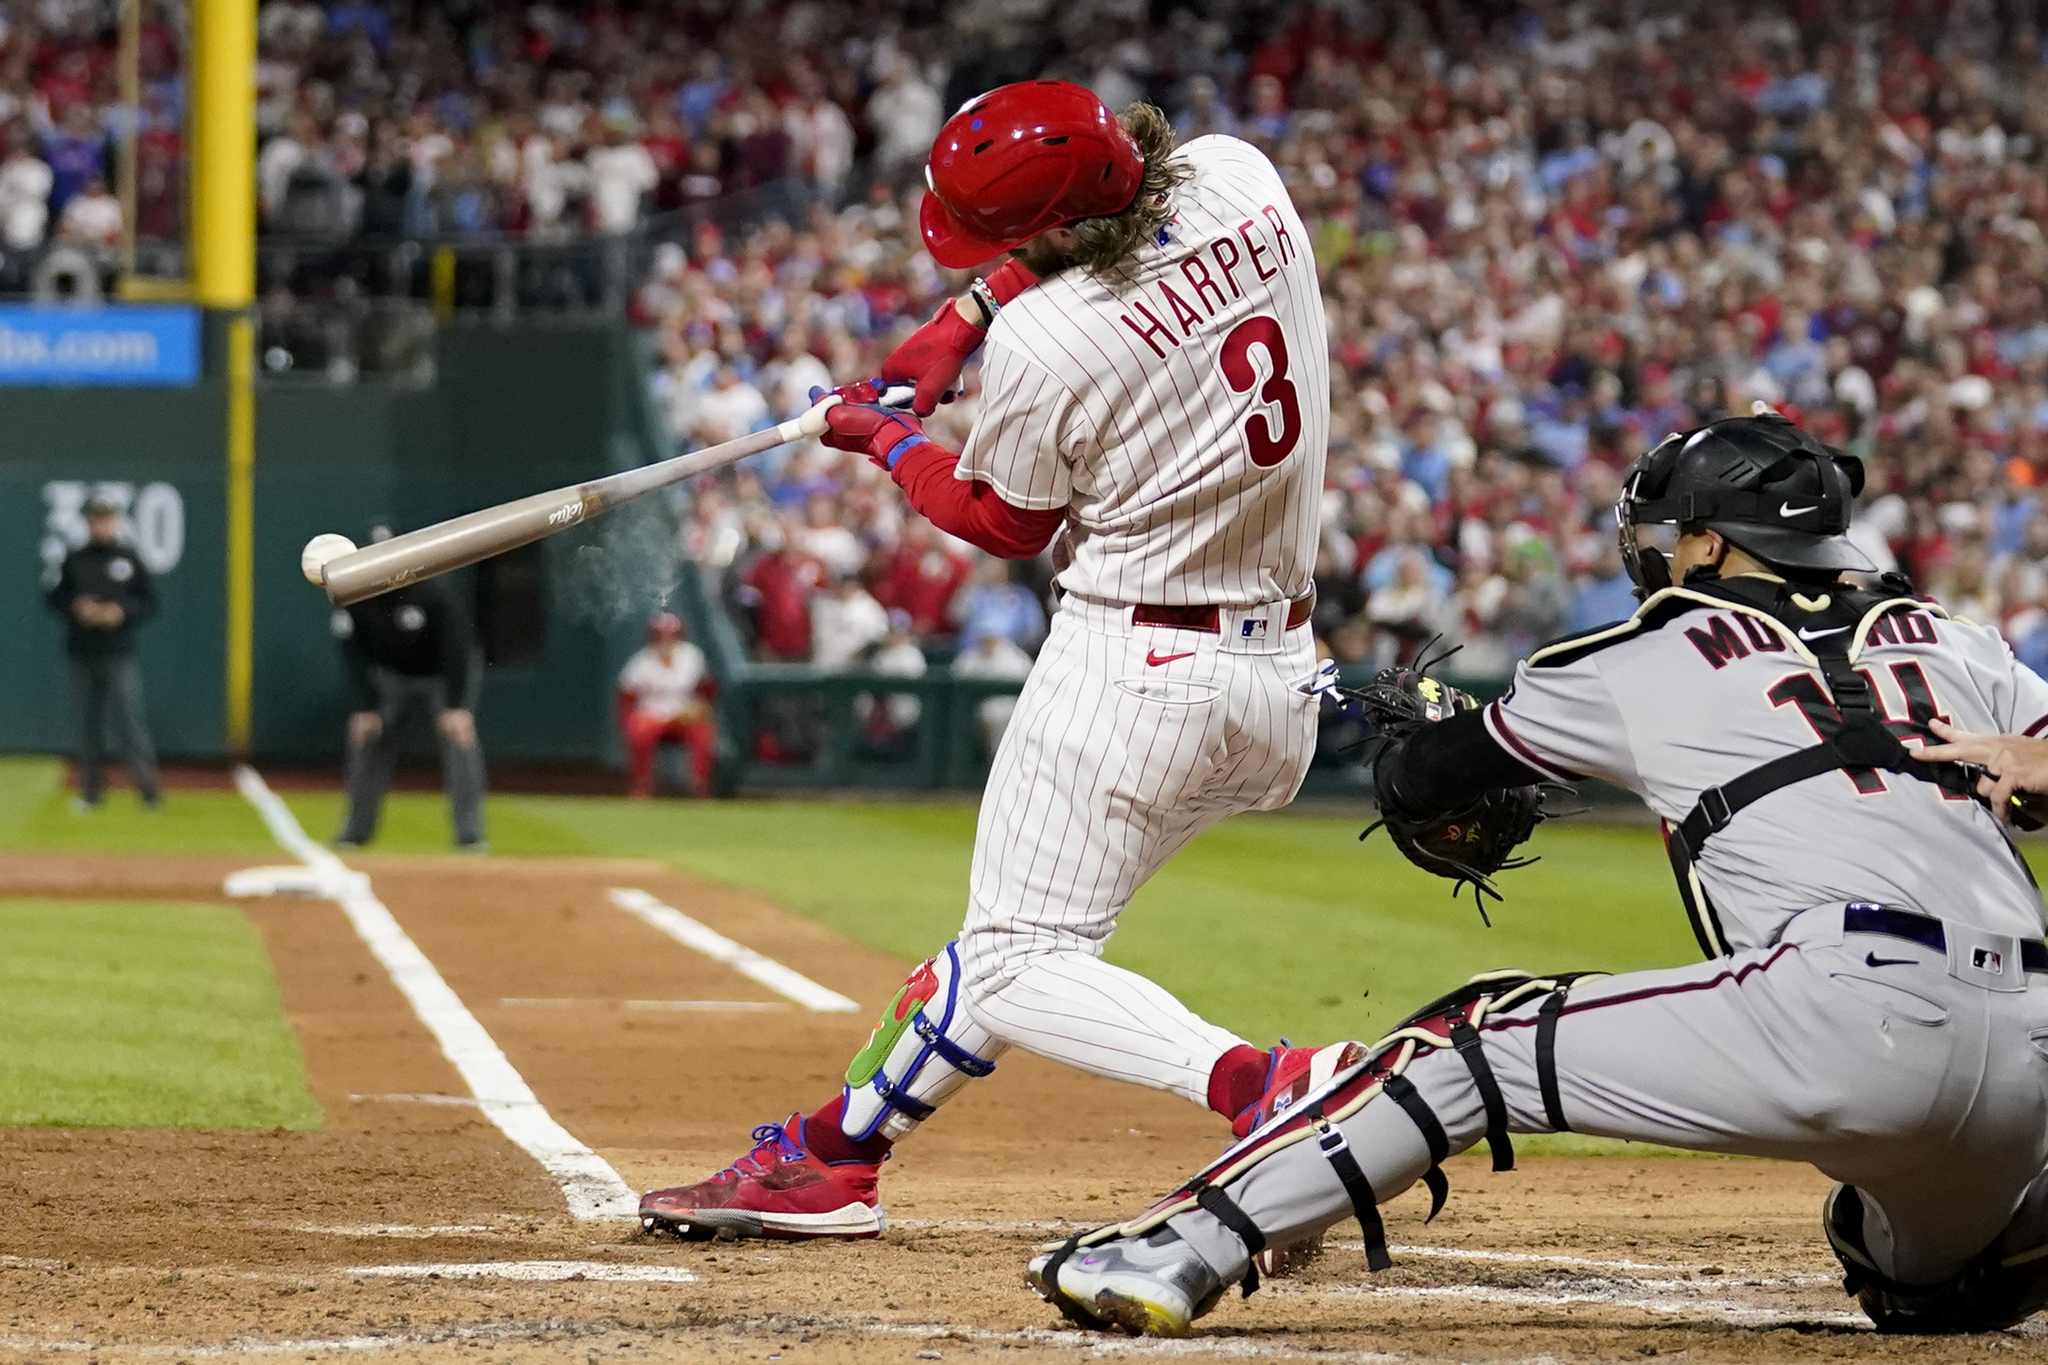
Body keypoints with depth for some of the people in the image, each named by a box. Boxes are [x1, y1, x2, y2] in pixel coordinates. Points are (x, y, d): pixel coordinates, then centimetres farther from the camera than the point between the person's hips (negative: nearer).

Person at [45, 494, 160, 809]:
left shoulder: (130, 559, 3)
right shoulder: (73, 562, 7)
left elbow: (150, 603, 4)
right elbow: (55, 600, 11)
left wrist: (122, 613, -12)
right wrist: (76, 609, -9)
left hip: (120, 655, -3)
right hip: (81, 655, 3)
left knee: (128, 718, -12)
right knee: (86, 724, 6)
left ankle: (148, 786, -11)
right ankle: (91, 789, 16)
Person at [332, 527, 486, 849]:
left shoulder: (433, 591, -31)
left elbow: (457, 649, -28)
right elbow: (354, 657, -14)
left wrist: (457, 706, -34)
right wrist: (362, 709, -22)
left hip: (445, 673, -4)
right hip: (391, 674, 4)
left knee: (458, 734, -20)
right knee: (365, 735, -5)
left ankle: (469, 832, -19)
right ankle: (356, 829, 9)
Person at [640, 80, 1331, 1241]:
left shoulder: (1044, 344, -20)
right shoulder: (1241, 178, -2)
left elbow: (1007, 525, -1)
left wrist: (886, 441, 15)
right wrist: (966, 320, 16)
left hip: (1133, 667, -9)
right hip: (1284, 677, 9)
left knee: (1020, 961, -3)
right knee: (1016, 933, 16)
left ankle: (1249, 1082, -27)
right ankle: (834, 1157, 22)